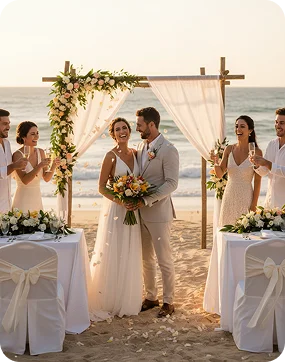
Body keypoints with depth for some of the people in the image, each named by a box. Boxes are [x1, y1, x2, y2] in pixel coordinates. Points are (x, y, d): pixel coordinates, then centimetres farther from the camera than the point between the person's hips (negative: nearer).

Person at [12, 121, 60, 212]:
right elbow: (25, 180, -20)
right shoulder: (18, 155, -12)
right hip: (23, 201, -5)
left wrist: (53, 166, -13)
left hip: (37, 199, 5)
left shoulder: (40, 152, 4)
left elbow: (46, 178, 4)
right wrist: (40, 166, -29)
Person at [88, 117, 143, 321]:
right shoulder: (111, 156, -9)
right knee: (112, 255, 0)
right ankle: (108, 302, 11)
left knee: (130, 256, 11)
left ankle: (127, 301, 23)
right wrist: (120, 200, -20)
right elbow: (101, 187, -9)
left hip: (132, 210, 6)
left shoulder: (135, 154, 7)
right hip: (115, 210, -5)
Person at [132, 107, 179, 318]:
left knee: (164, 259, 2)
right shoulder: (141, 146, 10)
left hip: (159, 213, -7)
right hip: (141, 212, 8)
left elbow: (172, 183, -18)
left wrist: (147, 200, -22)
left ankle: (168, 301, 14)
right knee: (146, 259, 15)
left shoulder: (168, 150, -14)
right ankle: (151, 297, 28)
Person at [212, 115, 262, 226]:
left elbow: (257, 180, -6)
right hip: (229, 196, 3)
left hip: (246, 197, -3)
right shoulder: (229, 149, 3)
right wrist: (215, 162, -16)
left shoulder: (256, 152, -7)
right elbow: (220, 174, 4)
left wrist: (254, 204, -9)